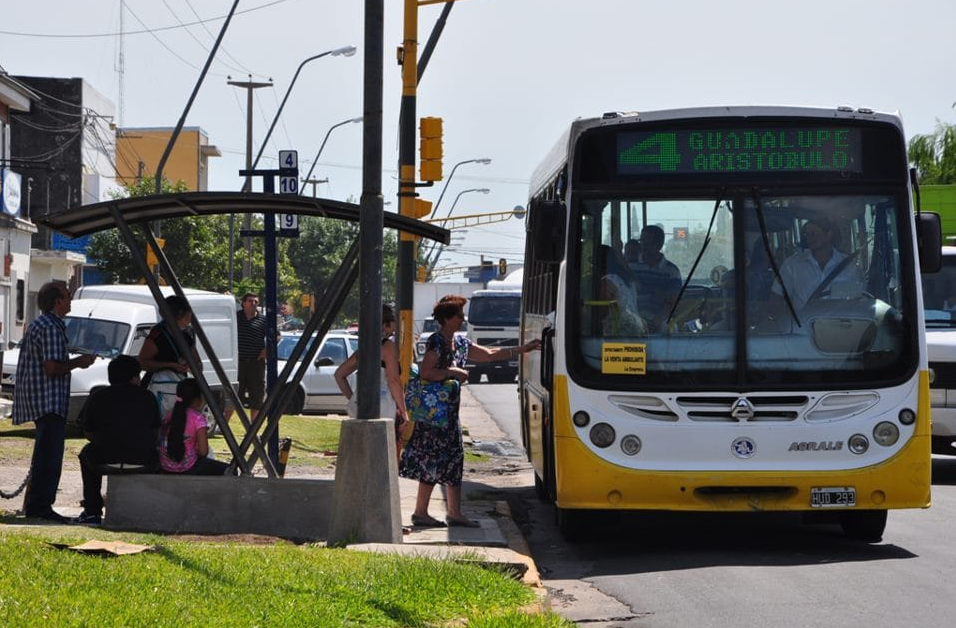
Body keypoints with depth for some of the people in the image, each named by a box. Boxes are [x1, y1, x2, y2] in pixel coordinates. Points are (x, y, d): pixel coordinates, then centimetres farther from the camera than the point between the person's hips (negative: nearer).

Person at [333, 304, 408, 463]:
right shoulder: (388, 346, -7)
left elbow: (339, 374, 21)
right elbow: (393, 380, -15)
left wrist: (352, 399, 20)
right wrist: (403, 412, -11)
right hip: (385, 410, -7)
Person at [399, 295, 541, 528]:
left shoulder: (460, 343, 14)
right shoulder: (436, 342, -13)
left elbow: (489, 354, 21)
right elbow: (425, 373, -22)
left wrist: (522, 349, 20)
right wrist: (454, 372, -17)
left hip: (449, 410, 9)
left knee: (454, 458, 8)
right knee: (433, 461, -7)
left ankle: (454, 513, 12)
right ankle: (420, 513, -2)